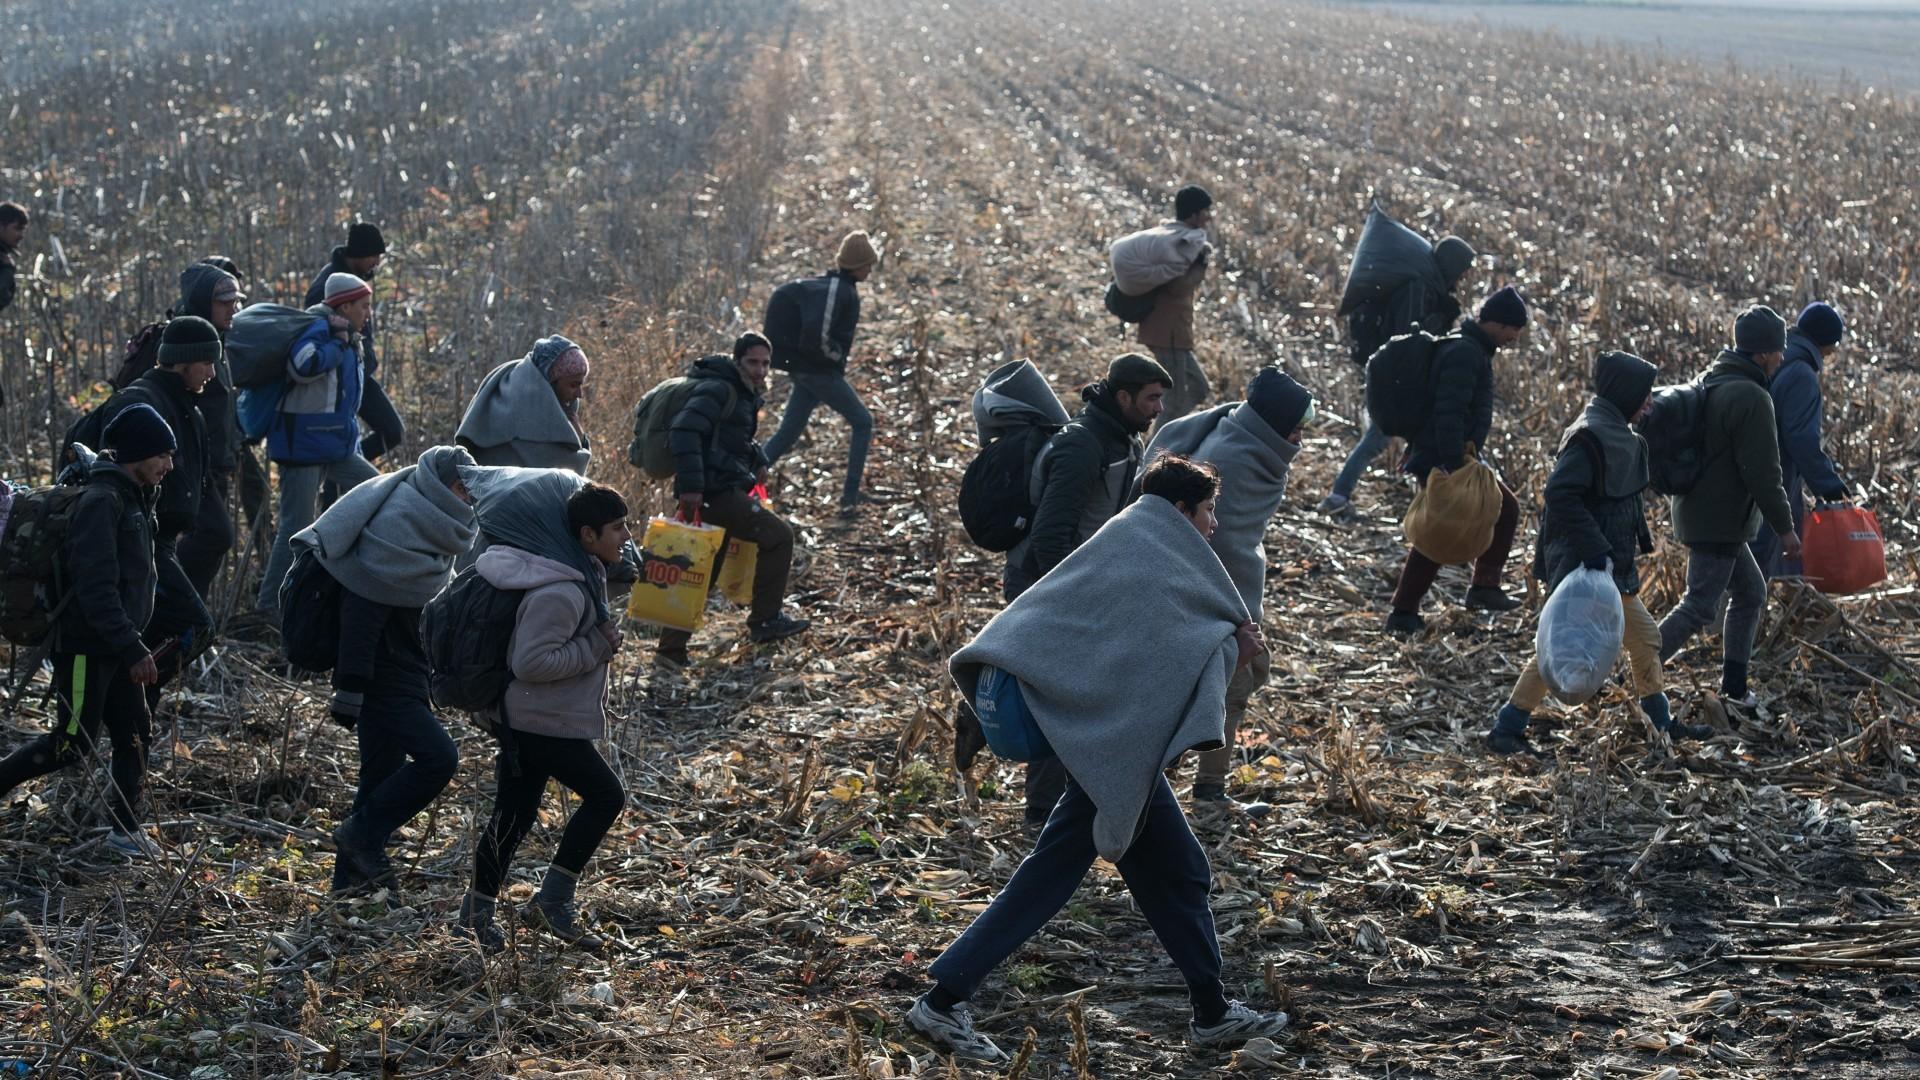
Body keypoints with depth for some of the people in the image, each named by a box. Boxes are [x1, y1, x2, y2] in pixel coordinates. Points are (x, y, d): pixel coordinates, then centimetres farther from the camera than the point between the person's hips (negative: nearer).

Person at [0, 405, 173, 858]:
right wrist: (133, 649, -27)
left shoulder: (133, 498, 12)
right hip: (85, 648, -9)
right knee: (72, 745, -5)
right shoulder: (101, 501, -20)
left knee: (136, 735, 8)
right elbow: (96, 588, -26)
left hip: (116, 648, 9)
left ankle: (125, 829, 17)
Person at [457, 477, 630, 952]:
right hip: (545, 722, -10)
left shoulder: (584, 575, 7)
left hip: (528, 719, 10)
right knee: (605, 794, -3)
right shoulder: (558, 593, -26)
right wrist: (598, 646, -23)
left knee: (515, 813, 13)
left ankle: (477, 912, 21)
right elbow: (530, 661, -28)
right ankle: (552, 902, 2)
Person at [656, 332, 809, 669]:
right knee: (778, 536, -4)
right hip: (715, 491, -10)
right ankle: (765, 620, 3)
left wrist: (757, 461, 16)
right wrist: (690, 485, -30)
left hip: (721, 492, 10)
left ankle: (671, 650, 15)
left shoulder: (745, 394, 18)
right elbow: (684, 430, -25)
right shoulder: (718, 389, -13)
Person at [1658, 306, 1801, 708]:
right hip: (1719, 522, -10)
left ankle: (1734, 686, 21)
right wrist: (1784, 527, -12)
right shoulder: (1751, 398, -21)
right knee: (1700, 607, -6)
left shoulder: (1710, 383, 10)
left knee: (1751, 592, 19)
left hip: (1698, 508, 10)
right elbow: (1763, 473, -21)